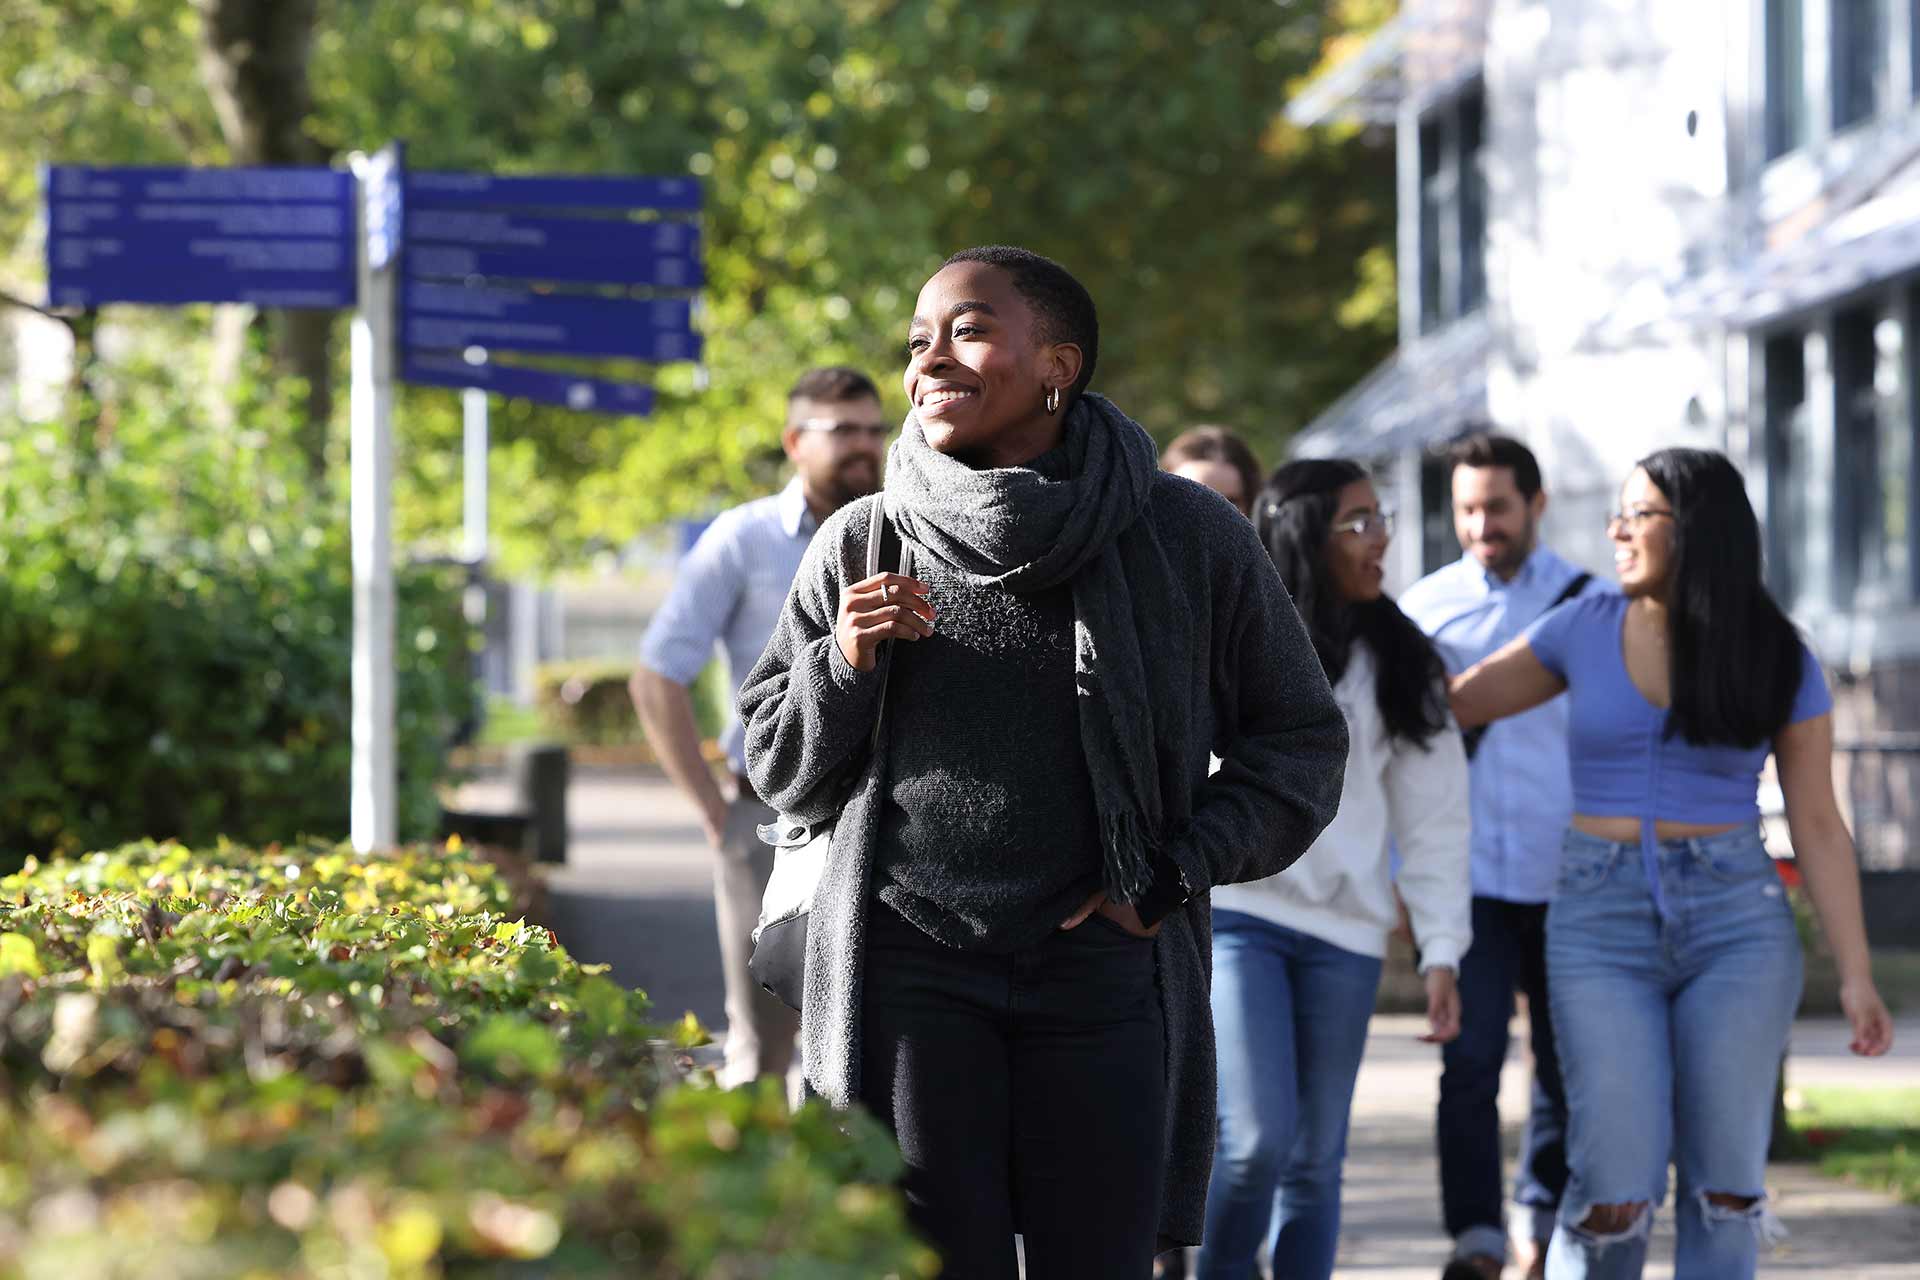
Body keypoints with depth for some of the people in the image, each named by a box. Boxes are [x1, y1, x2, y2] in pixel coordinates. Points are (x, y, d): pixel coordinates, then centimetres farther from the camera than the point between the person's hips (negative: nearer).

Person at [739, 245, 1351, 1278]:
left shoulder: (1186, 539, 3)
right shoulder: (859, 546, 7)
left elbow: (1299, 743, 10)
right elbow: (777, 767, 15)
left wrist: (1174, 876, -2)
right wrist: (846, 665, -4)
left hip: (1105, 969, -1)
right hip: (909, 968, 1)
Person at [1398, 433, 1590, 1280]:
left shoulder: (1590, 607, 5)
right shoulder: (1426, 606, 5)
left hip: (1566, 881, 1)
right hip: (1467, 880, -1)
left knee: (1564, 1066, 8)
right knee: (1469, 1063, -11)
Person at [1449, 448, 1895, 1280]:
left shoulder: (1778, 662, 1)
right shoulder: (1586, 628, 5)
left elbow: (1818, 826, 1)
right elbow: (1455, 700, 15)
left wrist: (1856, 976, -5)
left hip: (1737, 921, 0)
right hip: (1603, 924, 0)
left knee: (1723, 1182, -3)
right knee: (1618, 1188, -11)